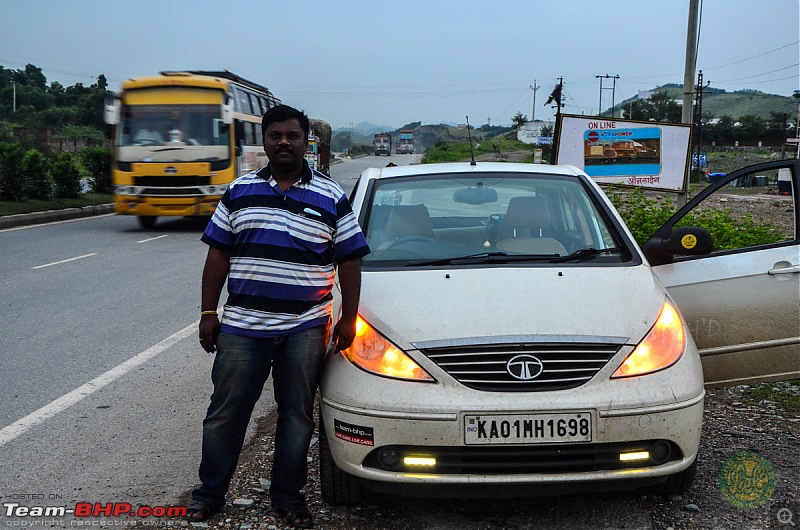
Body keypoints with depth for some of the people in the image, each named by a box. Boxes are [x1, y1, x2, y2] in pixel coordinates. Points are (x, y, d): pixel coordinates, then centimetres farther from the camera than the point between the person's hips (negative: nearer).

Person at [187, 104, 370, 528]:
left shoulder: (331, 198, 3)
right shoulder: (240, 191, 7)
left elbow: (350, 261, 3)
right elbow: (218, 254, 8)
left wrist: (348, 319, -2)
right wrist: (208, 312, 4)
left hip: (305, 330, -1)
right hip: (241, 326, 1)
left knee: (296, 417, 10)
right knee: (225, 414, 9)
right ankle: (210, 492, 26)